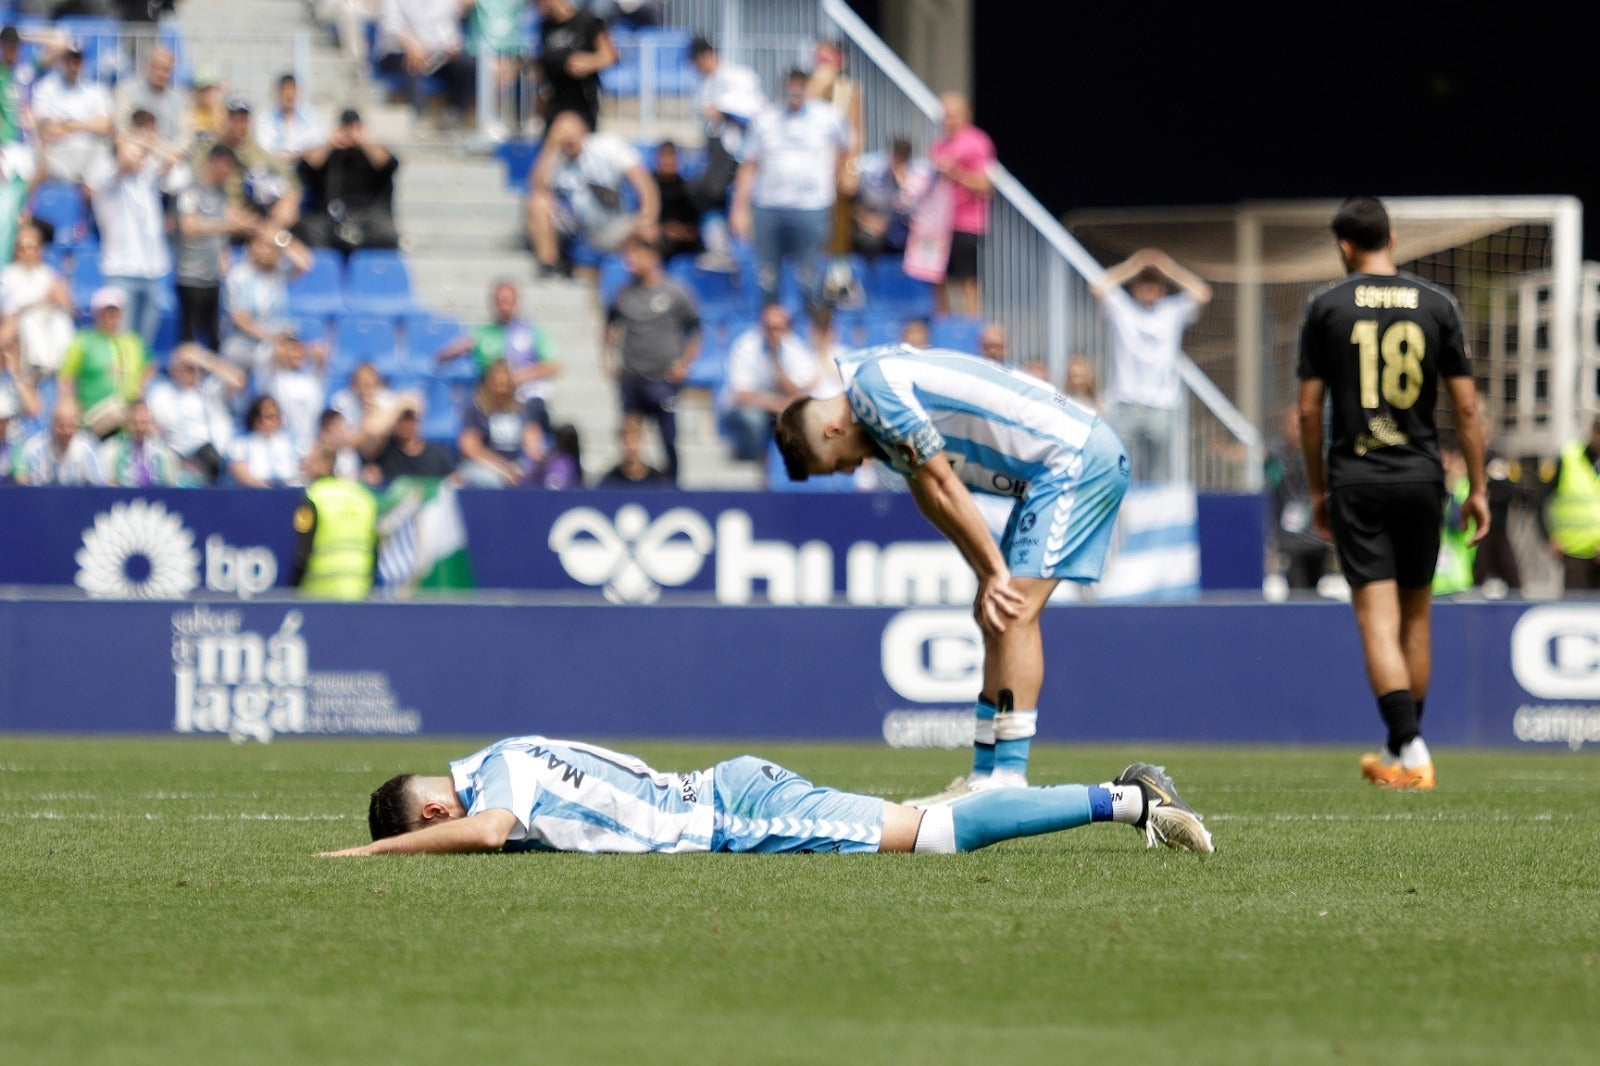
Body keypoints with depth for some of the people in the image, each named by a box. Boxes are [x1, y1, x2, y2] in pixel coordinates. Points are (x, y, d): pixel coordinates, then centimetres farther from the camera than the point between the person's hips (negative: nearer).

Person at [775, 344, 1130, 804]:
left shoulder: (873, 386, -15)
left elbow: (943, 489, -15)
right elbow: (933, 499, 15)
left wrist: (994, 572, -10)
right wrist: (989, 577, 6)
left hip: (1076, 460, -10)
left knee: (1014, 614, -14)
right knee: (997, 614, 10)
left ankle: (1009, 779, -15)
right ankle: (986, 774, 11)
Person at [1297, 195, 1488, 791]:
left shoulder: (1327, 307, -1)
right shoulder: (1436, 305, 2)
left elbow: (1309, 411, 0)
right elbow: (1466, 407, 2)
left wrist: (1317, 489, 11)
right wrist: (1477, 489, 9)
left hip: (1356, 482, -2)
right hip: (1421, 475, 2)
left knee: (1378, 618, -6)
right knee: (1416, 614, 15)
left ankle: (1409, 748, -20)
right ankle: (1403, 748, 23)